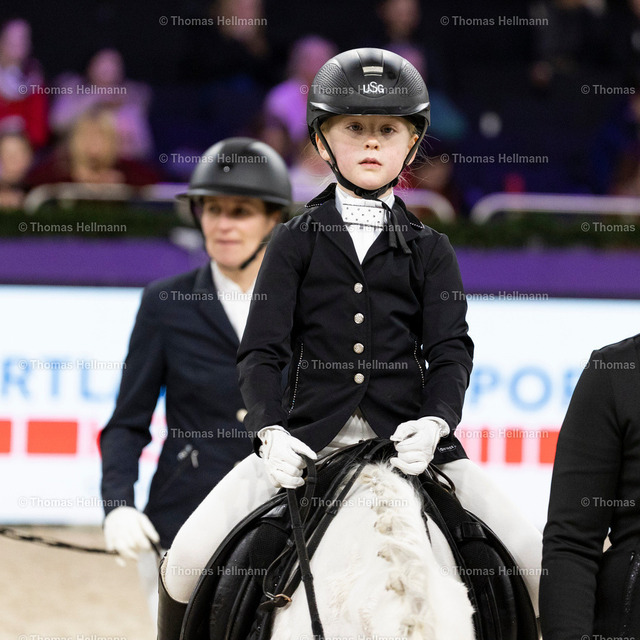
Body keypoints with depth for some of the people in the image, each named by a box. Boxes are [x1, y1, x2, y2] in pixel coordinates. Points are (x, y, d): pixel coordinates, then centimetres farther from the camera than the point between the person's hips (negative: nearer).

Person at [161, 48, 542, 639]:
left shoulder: (429, 250, 12)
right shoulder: (297, 242, 9)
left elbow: (450, 351, 2)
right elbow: (261, 352, 2)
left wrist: (436, 421, -19)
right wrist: (270, 430, -16)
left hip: (408, 437, 1)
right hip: (306, 437, 0)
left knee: (538, 566, -13)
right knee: (187, 562, -15)